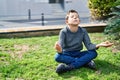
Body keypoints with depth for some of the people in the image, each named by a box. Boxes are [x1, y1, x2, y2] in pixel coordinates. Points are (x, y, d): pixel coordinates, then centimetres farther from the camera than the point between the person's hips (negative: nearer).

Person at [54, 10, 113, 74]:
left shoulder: (83, 31, -6)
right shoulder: (63, 32, -15)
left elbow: (88, 45, -12)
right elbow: (61, 46, -25)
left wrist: (98, 45, -33)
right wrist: (59, 50, -51)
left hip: (77, 54, 3)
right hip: (67, 54, -2)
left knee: (93, 53, -22)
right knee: (57, 57, -35)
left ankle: (69, 67, -30)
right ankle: (86, 62, -26)